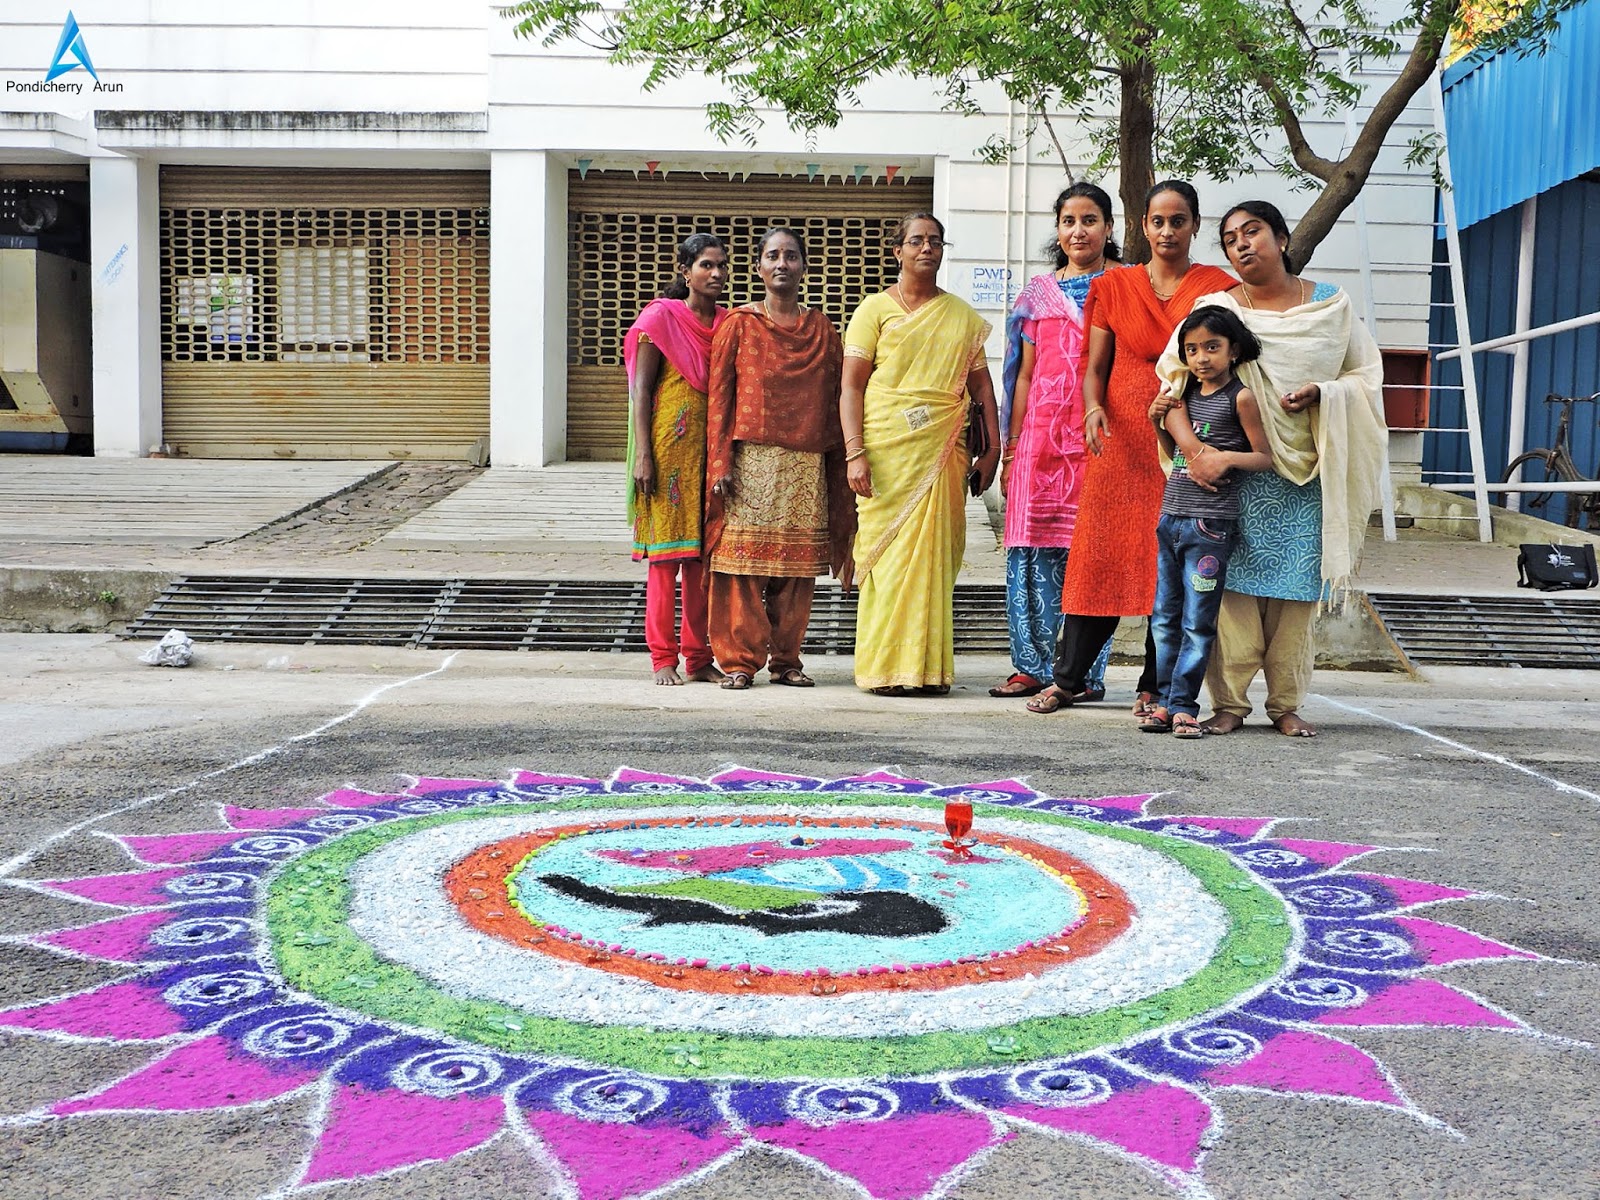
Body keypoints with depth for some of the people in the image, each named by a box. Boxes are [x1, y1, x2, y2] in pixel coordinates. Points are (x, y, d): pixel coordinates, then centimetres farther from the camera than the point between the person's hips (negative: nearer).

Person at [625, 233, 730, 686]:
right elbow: (641, 391, -5)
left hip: (713, 449, 5)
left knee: (702, 554, 6)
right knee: (665, 550, -3)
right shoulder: (660, 318, -2)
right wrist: (642, 455, -13)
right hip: (669, 446, -5)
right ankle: (663, 658, 4)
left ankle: (699, 657, 13)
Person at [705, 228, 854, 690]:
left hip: (806, 466, 2)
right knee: (743, 562, -5)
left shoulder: (822, 330, 14)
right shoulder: (738, 324, 7)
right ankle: (740, 660, 3)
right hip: (750, 462, -2)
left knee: (797, 565, 3)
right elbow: (719, 396, 2)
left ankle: (785, 658, 13)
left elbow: (834, 402, 12)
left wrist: (839, 468, 5)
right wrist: (720, 463, -7)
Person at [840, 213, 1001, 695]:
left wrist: (992, 449, 7)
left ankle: (929, 668, 5)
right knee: (888, 554, -6)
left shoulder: (963, 316, 17)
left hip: (943, 451, 3)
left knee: (935, 555, 0)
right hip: (887, 450, -3)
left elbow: (982, 385, 17)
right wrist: (855, 452, -11)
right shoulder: (875, 309, 7)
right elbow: (851, 385, 0)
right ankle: (886, 668, -1)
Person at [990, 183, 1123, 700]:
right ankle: (1034, 666, 8)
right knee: (1035, 549, 0)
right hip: (1043, 435, 3)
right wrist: (1011, 446, 9)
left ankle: (1084, 672, 3)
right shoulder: (1039, 293, 16)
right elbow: (1023, 373, 14)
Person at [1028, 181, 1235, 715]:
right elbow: (1094, 369, 9)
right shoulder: (1114, 287, 9)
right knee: (1100, 554, 1)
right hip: (1121, 439, 1)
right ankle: (1068, 677, 12)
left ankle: (1156, 688, 8)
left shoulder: (1216, 287, 5)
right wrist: (1094, 409, -11)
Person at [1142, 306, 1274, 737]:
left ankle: (1183, 705, 4)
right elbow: (1183, 446, 6)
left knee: (1198, 622, -2)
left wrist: (1227, 459, -19)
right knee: (1164, 619, 9)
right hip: (1171, 517, 6)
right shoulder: (1184, 395, 13)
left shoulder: (1240, 397, -3)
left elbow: (1266, 457, -4)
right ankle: (1162, 701, 16)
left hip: (1210, 523, -6)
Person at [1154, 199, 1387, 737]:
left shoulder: (1330, 305, 7)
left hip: (1308, 474, 1)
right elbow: (1174, 373, 1)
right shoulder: (1215, 309, 3)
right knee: (1234, 583, -5)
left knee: (1297, 589, 2)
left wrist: (1321, 394, -10)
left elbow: (1366, 374, 11)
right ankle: (1229, 701, 4)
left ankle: (1286, 703, 12)